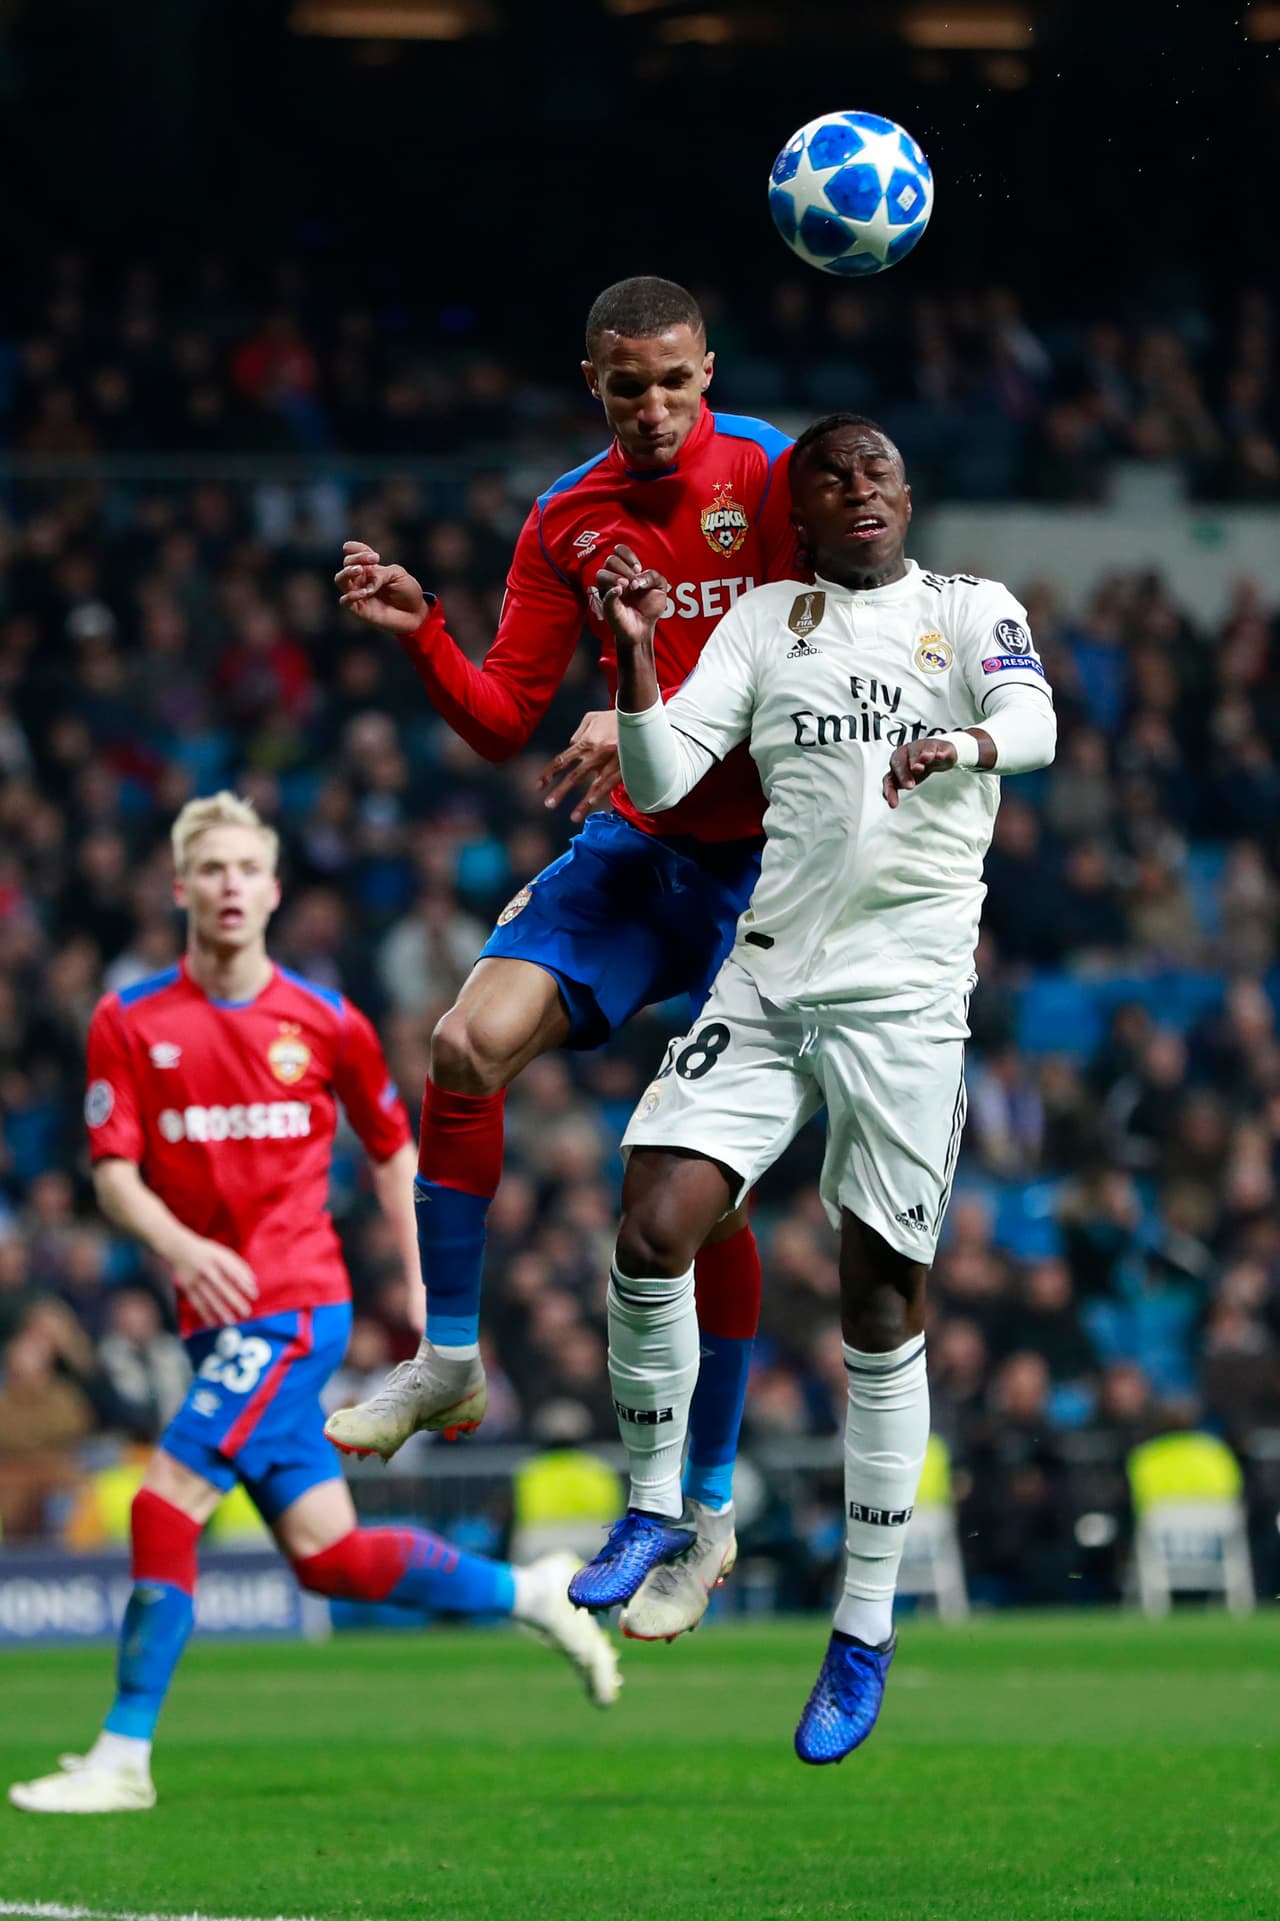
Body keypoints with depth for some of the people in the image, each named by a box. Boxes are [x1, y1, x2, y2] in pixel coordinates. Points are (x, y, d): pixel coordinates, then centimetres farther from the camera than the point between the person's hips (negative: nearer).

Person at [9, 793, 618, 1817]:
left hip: (295, 1304, -4)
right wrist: (180, 1246, -22)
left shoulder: (326, 1023, 1)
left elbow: (391, 1149, 15)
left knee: (167, 1501, -16)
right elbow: (114, 1174, -2)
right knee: (328, 1556, 5)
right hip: (220, 1315, 4)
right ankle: (531, 1593, 25)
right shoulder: (130, 1023, 3)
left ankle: (124, 1754, -11)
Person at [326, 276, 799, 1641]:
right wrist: (419, 631, -11)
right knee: (468, 1042, -20)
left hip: (763, 855, -4)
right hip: (632, 848, 4)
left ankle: (708, 1511, 8)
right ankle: (449, 1361, -3)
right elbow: (503, 721, 7)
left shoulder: (775, 478, -7)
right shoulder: (565, 524, 6)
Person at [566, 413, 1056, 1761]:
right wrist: (634, 651, -13)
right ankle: (654, 1507, 9)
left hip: (907, 994, -2)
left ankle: (865, 1633, 10)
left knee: (880, 1300, 0)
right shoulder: (765, 619, 12)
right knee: (654, 1228, -15)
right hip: (768, 980, 2)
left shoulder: (970, 609, 6)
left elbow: (1035, 724, -14)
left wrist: (962, 746, -37)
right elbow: (660, 780, 3)